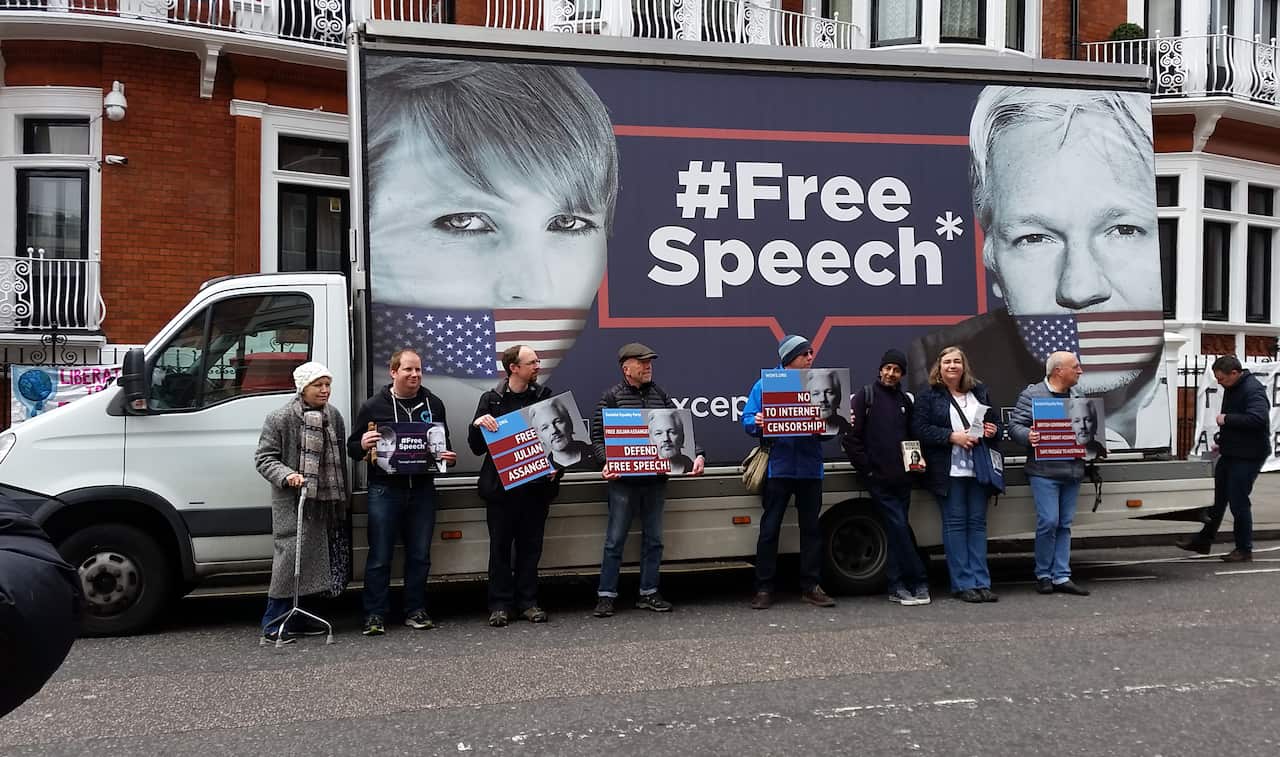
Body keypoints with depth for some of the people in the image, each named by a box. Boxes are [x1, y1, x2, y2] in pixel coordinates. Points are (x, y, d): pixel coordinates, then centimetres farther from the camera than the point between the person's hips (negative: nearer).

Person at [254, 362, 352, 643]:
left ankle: (294, 618, 22)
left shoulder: (333, 416, 12)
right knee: (291, 555, -11)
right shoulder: (280, 418, -6)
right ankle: (273, 622, -3)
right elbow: (264, 458, -5)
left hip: (327, 501, 7)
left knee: (312, 558, 11)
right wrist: (287, 475, -23)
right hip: (293, 502, -6)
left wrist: (344, 497, 17)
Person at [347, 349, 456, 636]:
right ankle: (375, 615, 8)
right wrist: (363, 445, -17)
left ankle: (415, 611, 20)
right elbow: (352, 448, 6)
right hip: (384, 490, -3)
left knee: (419, 555, 9)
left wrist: (449, 457, -1)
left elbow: (445, 442, 21)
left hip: (422, 489, 3)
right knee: (379, 556, 0)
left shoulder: (433, 404, 11)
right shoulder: (373, 406, 2)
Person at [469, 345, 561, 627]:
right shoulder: (492, 400, 1)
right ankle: (500, 605, 11)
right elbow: (477, 447, 2)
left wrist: (557, 466, -4)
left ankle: (528, 602, 16)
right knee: (500, 547, 4)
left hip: (537, 484, 2)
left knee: (531, 546, 7)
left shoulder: (545, 396, 6)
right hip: (501, 485, -1)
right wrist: (478, 424, -17)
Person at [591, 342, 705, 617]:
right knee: (615, 540, 2)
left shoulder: (660, 395, 12)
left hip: (655, 480, 4)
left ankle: (648, 593, 20)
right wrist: (607, 463, -19)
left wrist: (697, 455, -2)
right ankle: (606, 596, 9)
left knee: (653, 539, 10)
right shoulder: (612, 396, 0)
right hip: (623, 480, -4)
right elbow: (597, 435, -3)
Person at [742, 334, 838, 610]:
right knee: (769, 529, 1)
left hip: (810, 466, 3)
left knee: (811, 528, 8)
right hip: (778, 466, -3)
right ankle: (764, 589, 9)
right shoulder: (765, 384, 2)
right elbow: (748, 420, 0)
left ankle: (811, 586, 17)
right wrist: (758, 424, -21)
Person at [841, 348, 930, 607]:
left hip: (902, 479, 5)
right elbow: (849, 437, -6)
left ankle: (897, 587, 13)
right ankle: (919, 582, -2)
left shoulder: (906, 401, 16)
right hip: (879, 479, -5)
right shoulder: (865, 396, -1)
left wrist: (914, 461, 5)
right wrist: (867, 469, -10)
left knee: (897, 531, 8)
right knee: (899, 528, -8)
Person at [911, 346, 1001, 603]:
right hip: (949, 471, -4)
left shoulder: (980, 391, 15)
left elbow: (994, 422, 24)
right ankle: (962, 584, 1)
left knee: (978, 522, 4)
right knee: (955, 523, -3)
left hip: (979, 468, 4)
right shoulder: (929, 395, 1)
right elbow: (919, 428, -8)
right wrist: (953, 437, -16)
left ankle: (981, 582, 7)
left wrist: (993, 431, 0)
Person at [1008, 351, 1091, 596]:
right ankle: (1043, 575, 6)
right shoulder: (1032, 394, -3)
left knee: (1065, 524, 7)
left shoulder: (1078, 395, 15)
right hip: (1044, 471, -6)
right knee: (1048, 522, -9)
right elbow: (1014, 426, -6)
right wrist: (1028, 437, -25)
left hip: (1073, 470, 6)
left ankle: (1061, 576, 13)